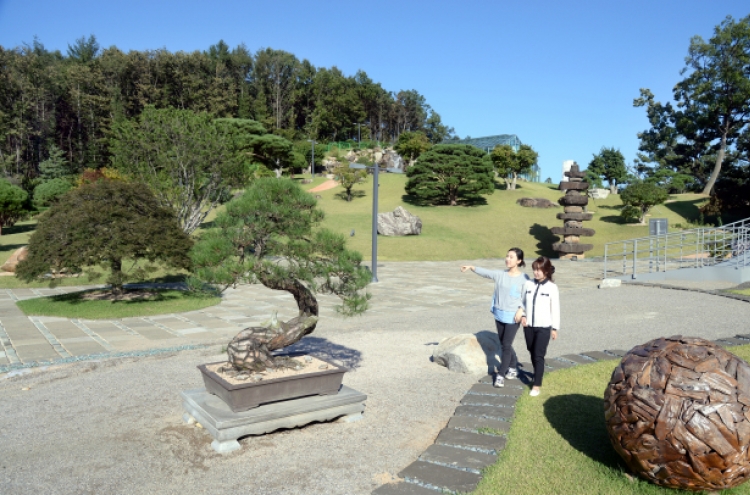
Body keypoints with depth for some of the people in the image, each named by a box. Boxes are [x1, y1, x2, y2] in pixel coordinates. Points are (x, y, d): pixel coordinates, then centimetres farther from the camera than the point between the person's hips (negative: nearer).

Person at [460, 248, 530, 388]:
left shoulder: (524, 278, -8)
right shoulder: (500, 274, 0)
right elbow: (485, 272, -11)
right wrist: (471, 267, -27)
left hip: (513, 317, -5)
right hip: (499, 314, 5)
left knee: (506, 345, -3)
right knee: (504, 344, 16)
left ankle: (500, 375, 7)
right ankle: (513, 367, 37)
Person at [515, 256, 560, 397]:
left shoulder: (552, 287, -9)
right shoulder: (528, 284, 0)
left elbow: (555, 309, -4)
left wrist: (555, 328, -2)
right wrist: (523, 316, -5)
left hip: (544, 327, -4)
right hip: (529, 326, 4)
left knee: (539, 355, -5)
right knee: (532, 353, 16)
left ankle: (537, 385, 3)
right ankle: (538, 374, 38)